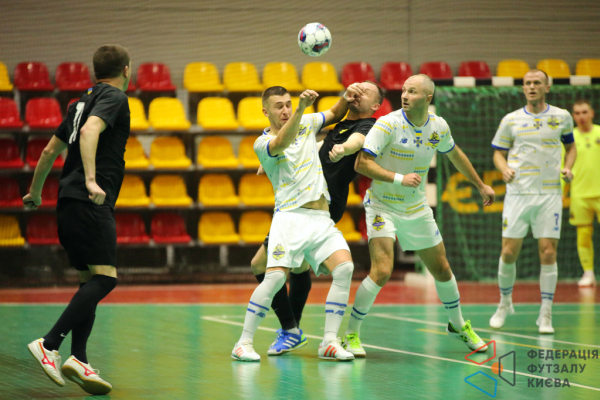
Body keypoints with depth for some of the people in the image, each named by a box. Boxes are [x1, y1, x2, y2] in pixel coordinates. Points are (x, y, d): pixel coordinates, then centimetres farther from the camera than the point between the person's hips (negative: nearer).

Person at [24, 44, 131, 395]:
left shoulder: (83, 101, 22)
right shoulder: (114, 98, -3)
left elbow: (50, 150, 28)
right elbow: (89, 132, -23)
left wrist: (35, 192, 40)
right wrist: (91, 180, -32)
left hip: (70, 203, 9)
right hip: (90, 204, -9)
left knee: (91, 281, 8)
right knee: (104, 277, -14)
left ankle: (79, 359, -1)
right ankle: (49, 345, -22)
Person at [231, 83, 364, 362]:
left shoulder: (306, 123, 17)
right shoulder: (262, 143, 0)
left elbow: (335, 114, 33)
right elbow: (283, 142, -22)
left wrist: (347, 96, 12)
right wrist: (302, 108, -35)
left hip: (322, 218, 5)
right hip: (290, 216, -5)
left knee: (344, 268, -18)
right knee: (276, 276, -21)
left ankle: (329, 342, -14)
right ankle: (244, 343, -11)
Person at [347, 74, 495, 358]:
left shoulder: (438, 126, -3)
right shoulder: (388, 124, -19)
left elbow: (455, 154, 18)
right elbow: (362, 163, -23)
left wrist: (481, 185, 26)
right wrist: (399, 178, -31)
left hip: (417, 209, 5)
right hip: (383, 206, -5)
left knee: (442, 270, 13)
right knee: (382, 271, -21)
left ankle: (458, 325, 37)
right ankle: (351, 334, -7)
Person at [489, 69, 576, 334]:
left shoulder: (562, 117, 6)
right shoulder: (511, 120, 4)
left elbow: (570, 145, 19)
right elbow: (498, 152, 10)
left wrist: (568, 167, 0)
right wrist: (504, 169, -11)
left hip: (550, 193, 0)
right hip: (518, 192, 0)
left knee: (548, 252, -6)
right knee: (509, 252, -1)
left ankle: (545, 314, 3)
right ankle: (505, 303, 22)